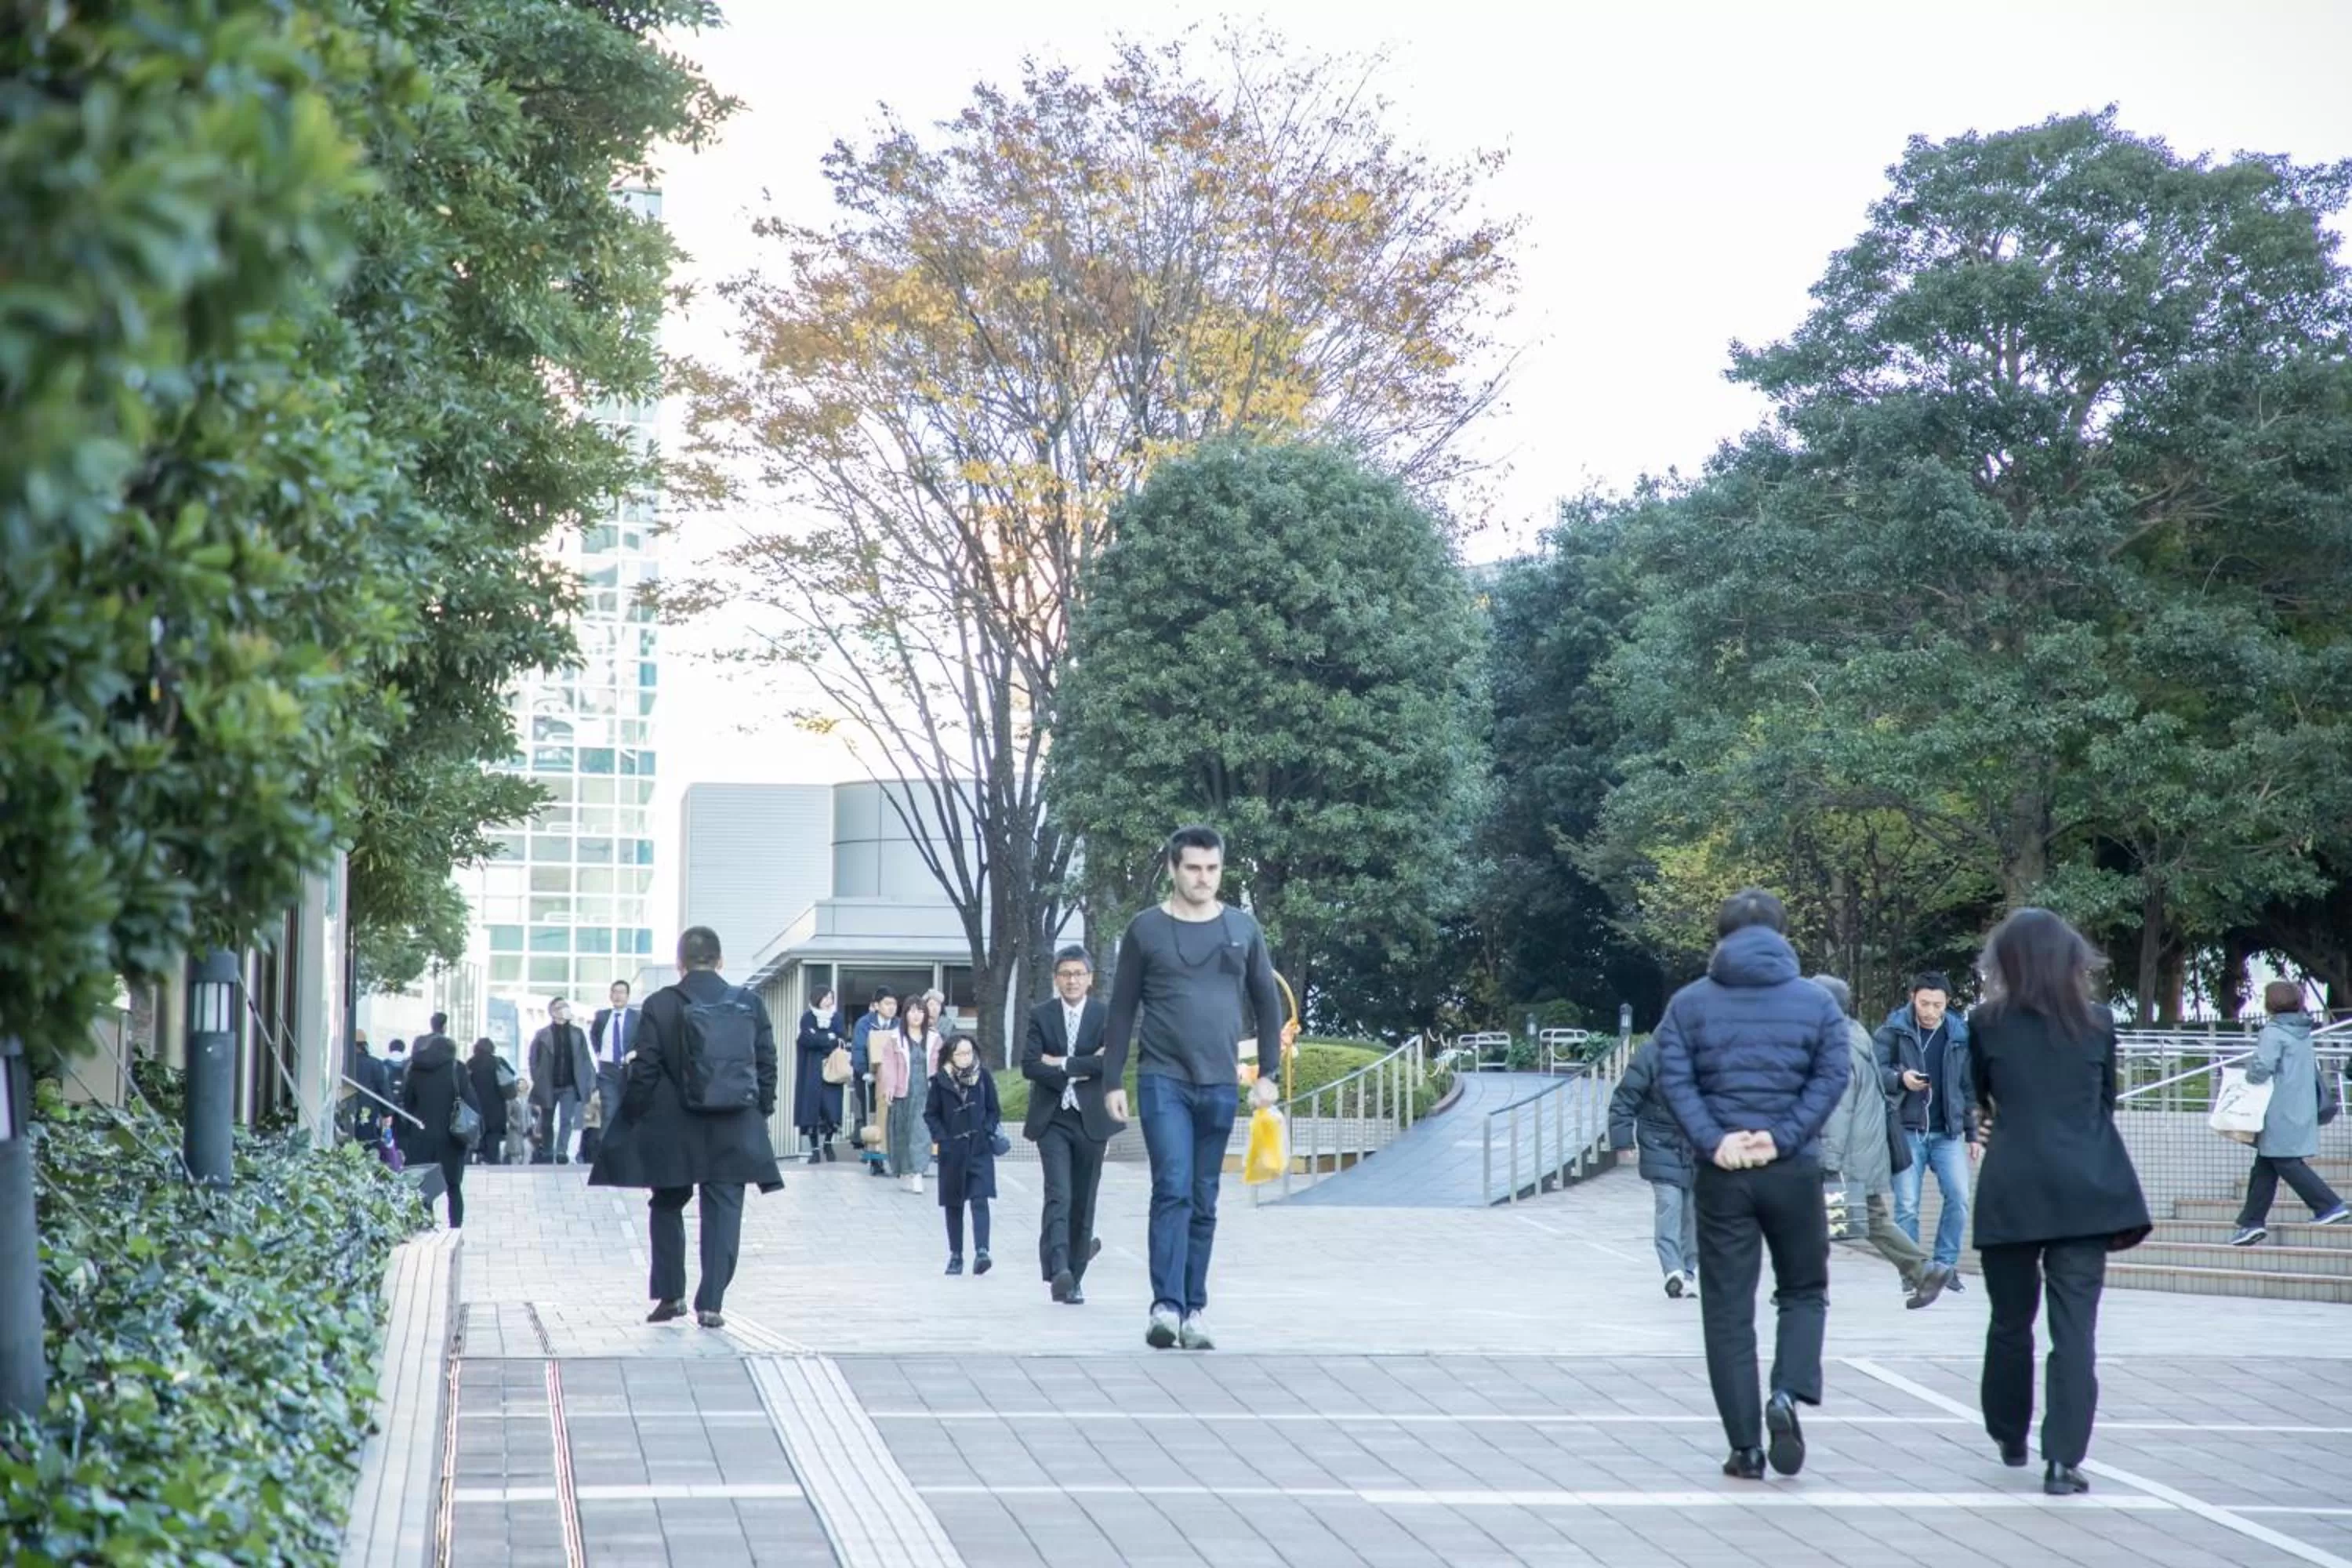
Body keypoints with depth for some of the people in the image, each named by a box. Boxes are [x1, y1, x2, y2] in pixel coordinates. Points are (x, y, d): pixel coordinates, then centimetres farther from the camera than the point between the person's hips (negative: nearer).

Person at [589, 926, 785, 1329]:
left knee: (667, 1208, 16)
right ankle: (711, 1303, -1)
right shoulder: (750, 1004, 1)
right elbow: (767, 1064, 4)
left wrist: (632, 1117, 4)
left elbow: (644, 1070, -5)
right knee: (723, 1213, 4)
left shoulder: (660, 1005, -6)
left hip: (673, 1129, -1)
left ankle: (670, 1295, 16)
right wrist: (762, 1111, 14)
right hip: (734, 1131, 1)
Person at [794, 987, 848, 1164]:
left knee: (831, 1108, -7)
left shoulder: (836, 1017, 11)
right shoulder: (808, 1018, 2)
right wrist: (830, 1040, -7)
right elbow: (807, 1039, -13)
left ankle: (828, 1143, 15)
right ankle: (815, 1149, -1)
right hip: (812, 1070, -2)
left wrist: (819, 1040, -11)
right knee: (812, 1107, -6)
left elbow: (843, 1041, 2)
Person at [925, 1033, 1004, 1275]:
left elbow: (994, 1110, 9)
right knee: (954, 1203, 9)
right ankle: (955, 1255, 18)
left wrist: (987, 1132, -6)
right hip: (952, 1150, 1)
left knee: (979, 1200, -13)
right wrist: (940, 1138, -7)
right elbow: (930, 1113, 5)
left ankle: (981, 1251, -21)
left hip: (979, 1149, -1)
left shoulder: (983, 1078, 1)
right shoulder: (941, 1080, -1)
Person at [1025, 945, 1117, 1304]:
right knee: (1058, 1195, -15)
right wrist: (1081, 1069, -11)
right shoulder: (1040, 1015, 4)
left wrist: (1062, 1064, -10)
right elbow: (1029, 1065, -6)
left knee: (1083, 1202, 6)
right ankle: (1059, 1270, -26)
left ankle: (1075, 1278, 14)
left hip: (1090, 1120, 1)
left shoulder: (1106, 1015, 2)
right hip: (1052, 1119, -1)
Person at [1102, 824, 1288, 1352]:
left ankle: (1195, 1310, 14)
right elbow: (1122, 1011, 4)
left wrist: (1269, 1073, 5)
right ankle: (1166, 1306, -18)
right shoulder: (1146, 929, 1)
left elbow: (1268, 1004, 13)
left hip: (1220, 1086, 3)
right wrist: (1113, 1081, 0)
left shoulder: (1243, 929, 8)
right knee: (1173, 1191, -14)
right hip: (1163, 1081, -3)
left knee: (1204, 1203, 8)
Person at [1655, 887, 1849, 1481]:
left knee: (1727, 1308, 5)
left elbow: (1675, 1078, -8)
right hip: (1795, 1171, 0)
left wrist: (1713, 1141, -13)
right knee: (1804, 1292, 16)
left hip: (1721, 1173, 0)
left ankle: (1745, 1448, 5)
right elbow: (1831, 1077, -6)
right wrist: (1782, 1137, -11)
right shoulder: (1816, 1002, 4)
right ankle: (1789, 1392, -10)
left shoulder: (1690, 1003, 4)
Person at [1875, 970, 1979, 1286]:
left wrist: (1972, 1133, 14)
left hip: (1948, 1132, 2)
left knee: (1959, 1197, -11)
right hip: (1906, 1131, -2)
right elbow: (1875, 1070, -7)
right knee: (1907, 1206, -2)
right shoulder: (1894, 1030, -1)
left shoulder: (1959, 1034, 8)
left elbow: (1968, 1088, 14)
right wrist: (1900, 1079, -26)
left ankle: (1945, 1263, 3)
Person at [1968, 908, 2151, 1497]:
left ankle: (2009, 1437, 29)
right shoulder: (2098, 1022, 5)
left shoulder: (1989, 1023, 0)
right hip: (2085, 1190, 0)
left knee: (2011, 1321, 15)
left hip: (2012, 1191, 0)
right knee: (2075, 1330, -3)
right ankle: (2063, 1459, -9)